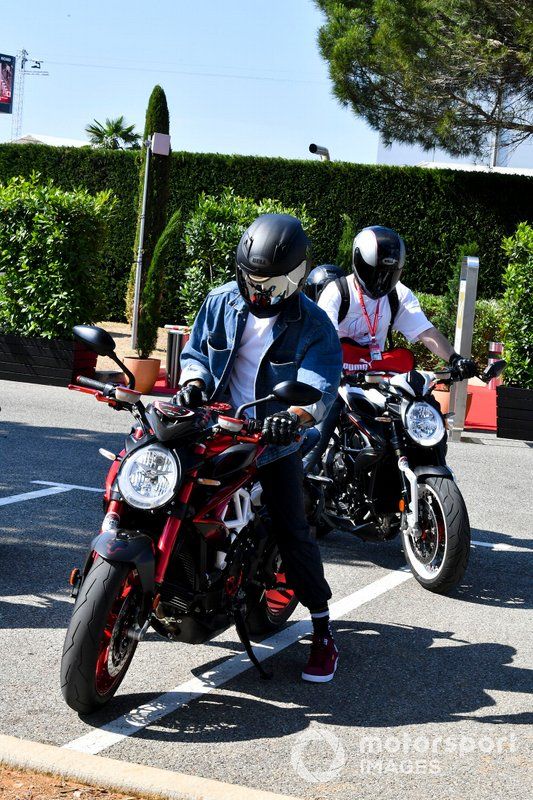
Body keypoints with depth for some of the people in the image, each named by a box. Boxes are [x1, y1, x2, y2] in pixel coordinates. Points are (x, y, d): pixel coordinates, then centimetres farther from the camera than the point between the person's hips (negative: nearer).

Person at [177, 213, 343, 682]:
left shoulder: (313, 324, -11)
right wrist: (193, 383, -15)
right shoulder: (222, 302, 1)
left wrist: (294, 416, -45)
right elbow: (196, 352, 9)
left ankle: (323, 631, 3)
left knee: (293, 534, -8)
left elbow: (320, 386, -22)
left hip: (276, 440, -4)